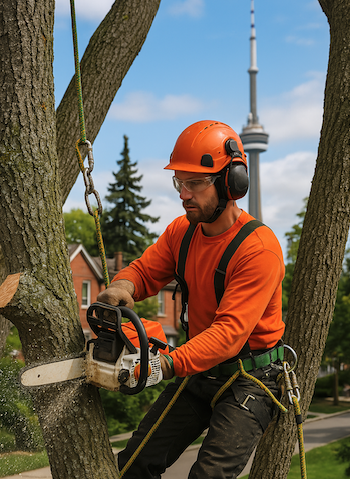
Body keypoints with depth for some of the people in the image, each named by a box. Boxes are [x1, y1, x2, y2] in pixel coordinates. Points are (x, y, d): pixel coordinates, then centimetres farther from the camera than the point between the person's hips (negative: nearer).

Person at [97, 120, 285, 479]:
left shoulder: (259, 248, -24)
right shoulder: (181, 231, 0)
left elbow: (230, 332, -31)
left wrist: (169, 364, -42)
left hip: (249, 379, -7)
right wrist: (122, 285, -21)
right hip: (198, 369, 7)